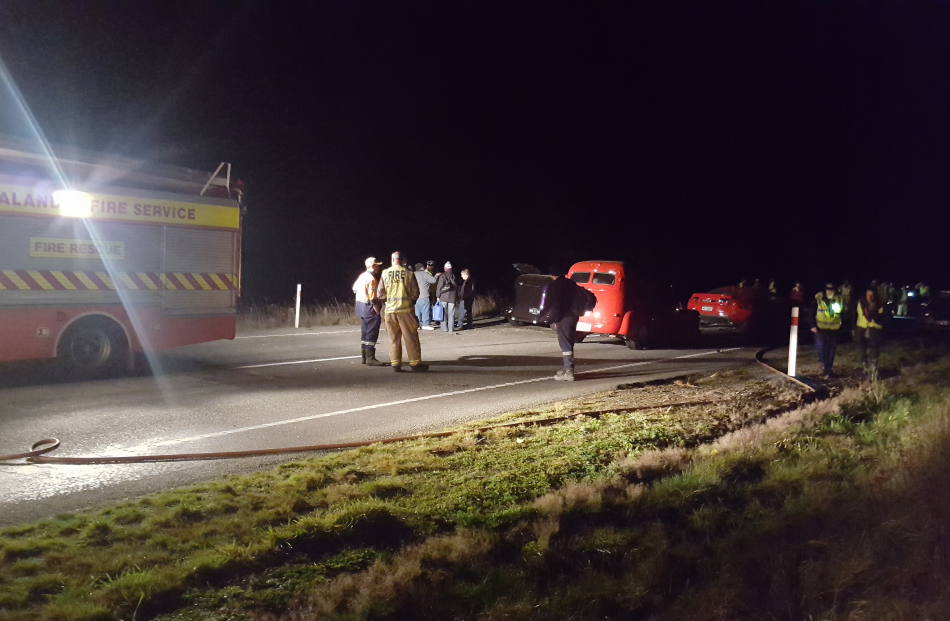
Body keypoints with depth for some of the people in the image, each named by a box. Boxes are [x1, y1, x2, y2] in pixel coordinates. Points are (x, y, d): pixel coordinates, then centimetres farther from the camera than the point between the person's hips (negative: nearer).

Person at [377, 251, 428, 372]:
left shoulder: (385, 273, 0)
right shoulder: (408, 273, -4)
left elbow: (380, 293, 2)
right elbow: (415, 292, -1)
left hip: (390, 309, 2)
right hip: (405, 309, -2)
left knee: (394, 338, 10)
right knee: (411, 337, 4)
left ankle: (395, 363, 11)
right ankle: (415, 363, 6)